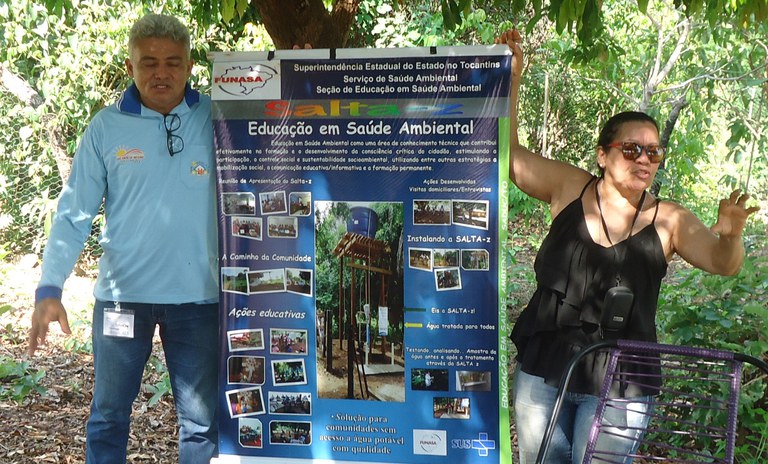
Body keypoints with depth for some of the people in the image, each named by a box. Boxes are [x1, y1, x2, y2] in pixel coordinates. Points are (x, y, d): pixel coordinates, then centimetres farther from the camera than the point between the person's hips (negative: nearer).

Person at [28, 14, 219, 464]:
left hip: (198, 293, 0)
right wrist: (49, 288, -8)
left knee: (202, 419, 9)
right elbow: (75, 212, -1)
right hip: (122, 292, 0)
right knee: (109, 414, 12)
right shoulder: (107, 127, 0)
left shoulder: (217, 120, 0)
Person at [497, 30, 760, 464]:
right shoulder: (570, 188, -1)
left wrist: (730, 233, -31)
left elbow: (723, 264, -9)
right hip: (543, 369, 2)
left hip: (618, 383, -1)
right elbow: (508, 154, 1)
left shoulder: (667, 220, -3)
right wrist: (512, 80, -7)